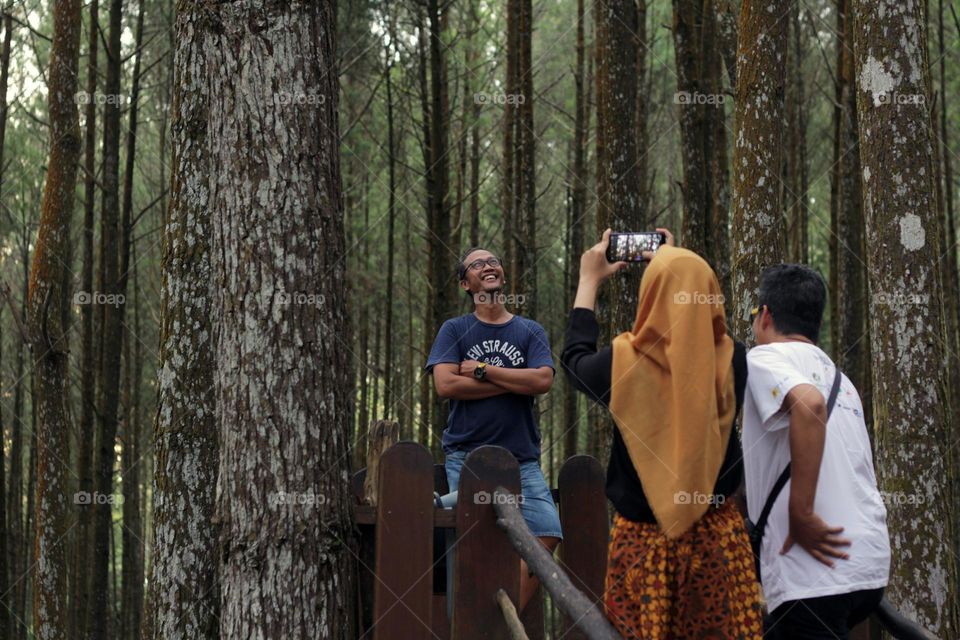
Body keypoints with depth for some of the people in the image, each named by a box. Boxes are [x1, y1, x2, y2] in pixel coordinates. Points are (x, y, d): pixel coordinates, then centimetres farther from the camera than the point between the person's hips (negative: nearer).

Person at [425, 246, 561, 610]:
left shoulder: (530, 332, 13)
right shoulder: (454, 331, 9)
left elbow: (543, 381, -5)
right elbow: (445, 384, -7)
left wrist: (482, 370, -5)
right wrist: (514, 382, -5)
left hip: (522, 457, 2)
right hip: (467, 455, -2)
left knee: (546, 534, -13)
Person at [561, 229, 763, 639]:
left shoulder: (624, 363, -14)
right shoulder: (731, 360, -9)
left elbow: (574, 357, 10)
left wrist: (589, 282, 21)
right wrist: (683, 273, 24)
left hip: (644, 539, -2)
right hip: (717, 537, 2)